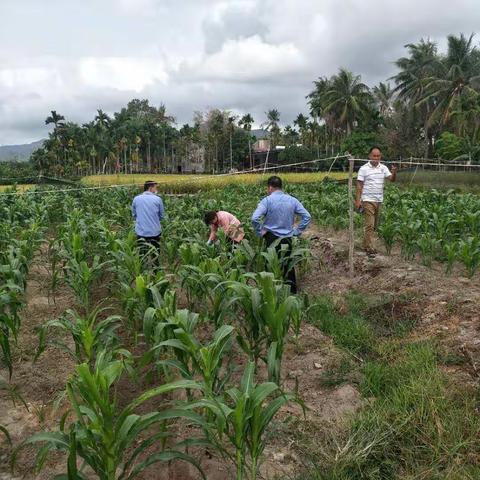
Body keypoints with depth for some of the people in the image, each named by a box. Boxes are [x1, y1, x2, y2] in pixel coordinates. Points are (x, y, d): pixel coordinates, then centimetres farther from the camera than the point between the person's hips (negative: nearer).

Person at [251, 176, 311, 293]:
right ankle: (292, 291, 22)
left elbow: (254, 218, -22)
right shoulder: (292, 200, 3)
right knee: (288, 266, 15)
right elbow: (307, 217, 2)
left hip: (272, 238, -4)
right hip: (287, 239, 4)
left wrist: (260, 232, -8)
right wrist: (296, 232, 6)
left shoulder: (267, 200, -10)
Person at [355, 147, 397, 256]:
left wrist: (394, 173, -23)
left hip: (379, 200, 5)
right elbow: (359, 185, -5)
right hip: (368, 200, -5)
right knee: (370, 225, -8)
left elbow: (392, 179, -1)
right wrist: (357, 200, -11)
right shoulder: (364, 168, -4)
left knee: (374, 225, 11)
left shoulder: (383, 168, 8)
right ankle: (370, 248, -5)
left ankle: (366, 244, 23)